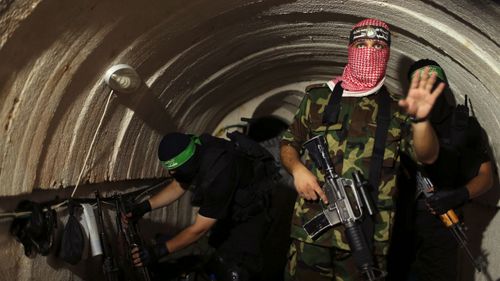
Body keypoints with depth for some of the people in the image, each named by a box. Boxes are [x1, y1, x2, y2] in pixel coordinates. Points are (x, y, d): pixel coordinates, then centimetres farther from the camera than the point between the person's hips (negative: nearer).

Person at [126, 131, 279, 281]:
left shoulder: (217, 173, -41)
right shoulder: (195, 154, -17)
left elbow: (199, 228, -33)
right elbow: (178, 186, 3)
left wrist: (159, 251, -32)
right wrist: (145, 206, -6)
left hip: (253, 210, -8)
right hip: (232, 205, 8)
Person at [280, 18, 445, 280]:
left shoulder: (397, 110, 7)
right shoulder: (318, 97, 8)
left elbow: (427, 156, -6)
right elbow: (288, 144, 14)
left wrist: (420, 119, -26)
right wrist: (297, 169, -7)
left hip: (369, 237, 0)